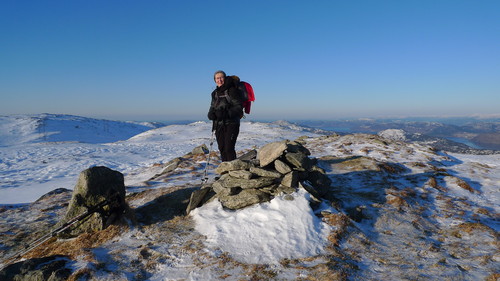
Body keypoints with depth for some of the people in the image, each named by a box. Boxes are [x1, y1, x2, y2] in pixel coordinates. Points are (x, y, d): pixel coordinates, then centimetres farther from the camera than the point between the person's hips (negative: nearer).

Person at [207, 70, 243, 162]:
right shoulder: (215, 93, 14)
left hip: (231, 124, -7)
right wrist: (211, 114, -4)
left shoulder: (231, 90, -8)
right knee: (222, 149, 9)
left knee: (229, 148, -12)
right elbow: (212, 107, 20)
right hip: (218, 125, 7)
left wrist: (226, 113, -23)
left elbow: (239, 107, -11)